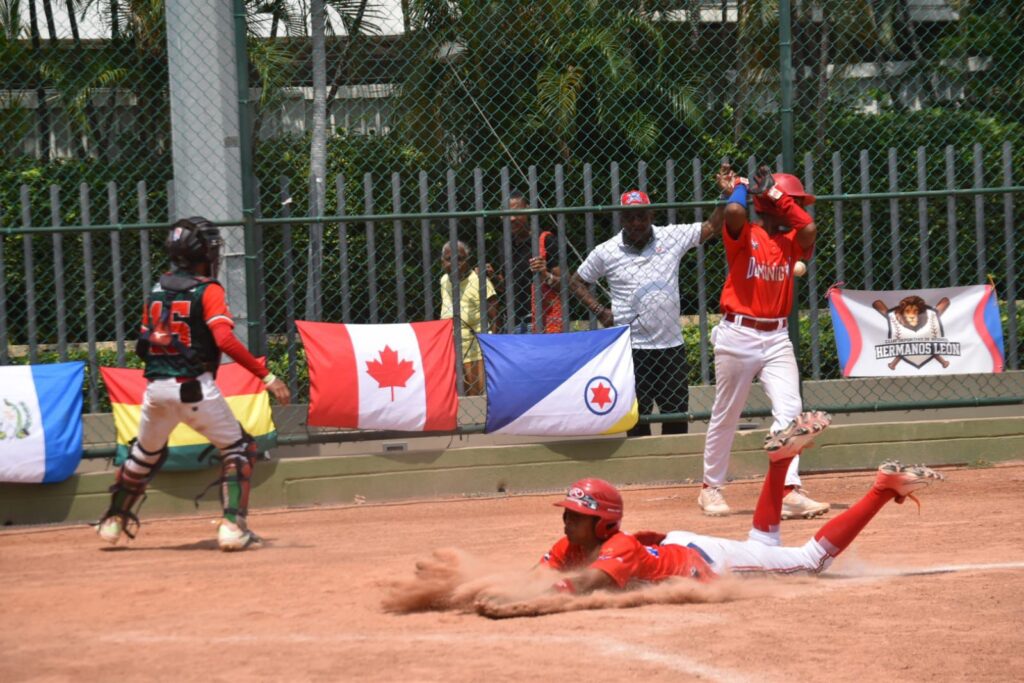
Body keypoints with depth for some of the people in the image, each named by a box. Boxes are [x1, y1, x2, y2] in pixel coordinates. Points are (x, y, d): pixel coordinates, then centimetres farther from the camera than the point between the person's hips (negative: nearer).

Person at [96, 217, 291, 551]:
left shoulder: (158, 290, 12)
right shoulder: (207, 290, -6)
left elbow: (143, 346, 13)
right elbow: (225, 340, -20)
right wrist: (266, 376, -20)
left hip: (155, 387, 6)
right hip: (195, 389, -6)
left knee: (145, 454, 26)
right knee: (238, 449, 8)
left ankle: (114, 520, 40)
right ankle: (233, 526, -6)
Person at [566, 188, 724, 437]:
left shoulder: (671, 238, 2)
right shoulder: (606, 252, 0)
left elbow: (712, 227, 4)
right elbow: (576, 281, 12)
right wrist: (600, 311, 0)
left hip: (672, 345, 2)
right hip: (632, 350, -2)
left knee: (678, 418, 9)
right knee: (637, 418, 2)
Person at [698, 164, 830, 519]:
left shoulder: (791, 242, 10)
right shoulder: (744, 236, -5)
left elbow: (809, 228, -12)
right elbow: (734, 212, -27)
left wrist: (774, 194, -5)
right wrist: (738, 188, -6)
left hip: (777, 338, 4)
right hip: (738, 335, -4)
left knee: (789, 412, -12)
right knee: (725, 416, 7)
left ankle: (790, 491, -17)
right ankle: (711, 487, 22)